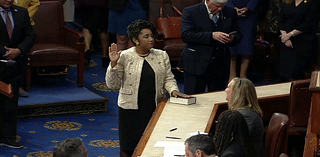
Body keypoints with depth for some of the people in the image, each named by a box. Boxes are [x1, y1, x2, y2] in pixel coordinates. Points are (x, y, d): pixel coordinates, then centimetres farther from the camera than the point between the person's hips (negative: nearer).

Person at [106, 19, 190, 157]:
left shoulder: (162, 56, 5)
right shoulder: (125, 57, -5)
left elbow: (168, 78, 9)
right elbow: (112, 84, -6)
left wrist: (173, 90, -11)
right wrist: (113, 64, -20)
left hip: (156, 108, 3)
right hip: (131, 109, -3)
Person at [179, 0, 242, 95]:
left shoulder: (230, 13, 10)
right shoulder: (190, 12, -3)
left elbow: (238, 35, 16)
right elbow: (185, 35, -16)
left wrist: (232, 39, -9)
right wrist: (211, 36, -24)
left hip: (220, 67, 3)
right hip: (196, 65, -3)